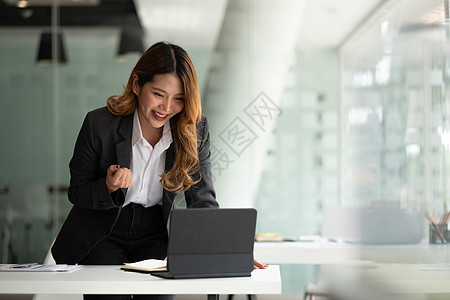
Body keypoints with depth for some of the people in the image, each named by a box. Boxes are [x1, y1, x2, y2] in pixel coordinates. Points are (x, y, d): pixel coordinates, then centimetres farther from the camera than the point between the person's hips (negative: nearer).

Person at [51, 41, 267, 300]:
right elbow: (76, 193, -4)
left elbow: (203, 201, -7)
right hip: (102, 237, -1)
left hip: (154, 237, 2)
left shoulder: (194, 130, -10)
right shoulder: (100, 124, -16)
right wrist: (109, 188, -27)